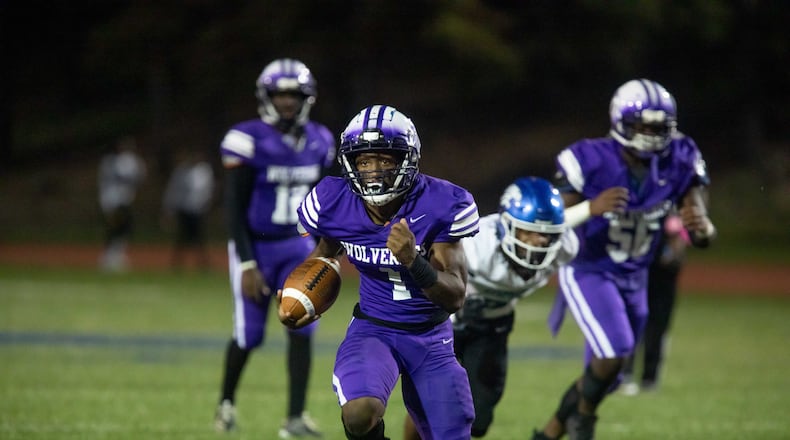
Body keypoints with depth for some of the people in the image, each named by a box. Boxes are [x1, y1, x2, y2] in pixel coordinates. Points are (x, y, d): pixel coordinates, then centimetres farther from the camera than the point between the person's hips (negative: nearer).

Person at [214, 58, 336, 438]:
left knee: (302, 329, -10)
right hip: (256, 247, -4)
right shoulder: (248, 140, -16)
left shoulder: (319, 142, 1)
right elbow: (235, 208, -15)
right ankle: (226, 401, 30)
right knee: (248, 335, 2)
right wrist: (247, 264, -18)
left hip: (298, 246, 4)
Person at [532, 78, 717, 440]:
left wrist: (700, 227, -34)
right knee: (613, 353, -24)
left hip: (633, 279, 5)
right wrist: (591, 209, -38)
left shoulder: (680, 163, -11)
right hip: (587, 271, -5)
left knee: (603, 376, 12)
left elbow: (705, 237, -8)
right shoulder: (591, 162, -22)